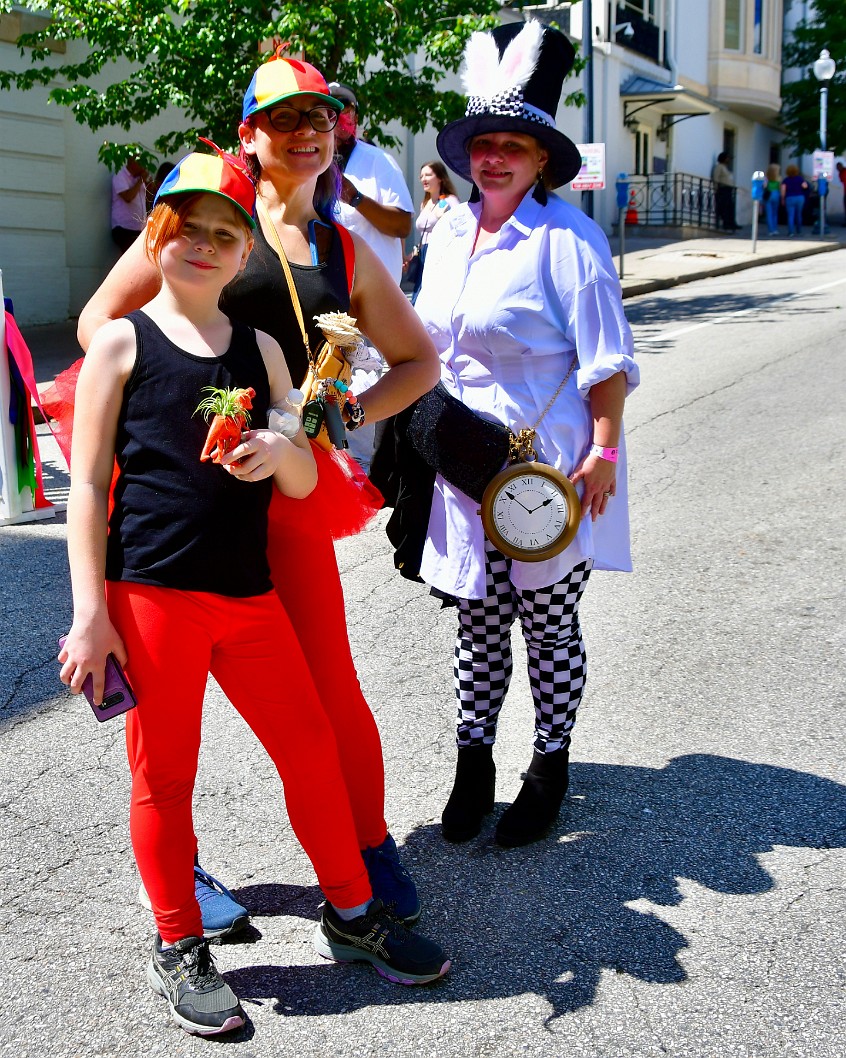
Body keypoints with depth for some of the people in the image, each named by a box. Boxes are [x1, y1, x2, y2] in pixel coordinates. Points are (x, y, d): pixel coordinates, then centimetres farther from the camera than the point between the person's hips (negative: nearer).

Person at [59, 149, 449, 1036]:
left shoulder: (258, 348, 13)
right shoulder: (123, 342, 1)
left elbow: (305, 482, 11)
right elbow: (87, 484, -2)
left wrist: (279, 453, -13)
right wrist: (90, 612, -9)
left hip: (248, 594, 4)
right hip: (149, 594, -4)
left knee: (310, 747, 9)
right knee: (163, 774, 6)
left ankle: (350, 913, 29)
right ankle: (178, 948, 26)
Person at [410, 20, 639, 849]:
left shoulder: (566, 237, -10)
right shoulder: (449, 231, 10)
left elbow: (606, 359, -11)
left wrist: (604, 451, -15)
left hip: (549, 467, -5)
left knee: (549, 623, 7)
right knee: (477, 621, 13)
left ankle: (550, 771, 25)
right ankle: (473, 765, 28)